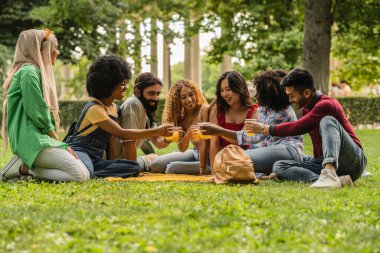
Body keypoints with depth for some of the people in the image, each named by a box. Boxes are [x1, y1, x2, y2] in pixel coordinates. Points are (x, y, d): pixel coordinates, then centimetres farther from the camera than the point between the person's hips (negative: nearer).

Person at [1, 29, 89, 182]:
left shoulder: (37, 71, 23)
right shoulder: (29, 72, -8)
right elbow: (37, 112, -15)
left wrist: (58, 143, 8)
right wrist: (58, 141, -5)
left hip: (41, 137, 10)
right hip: (32, 139, -10)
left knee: (85, 174, 0)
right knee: (79, 175, -21)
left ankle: (25, 166, -1)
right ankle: (24, 168, -12)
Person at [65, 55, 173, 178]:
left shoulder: (114, 108, 17)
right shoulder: (94, 108, -12)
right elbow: (121, 134, -19)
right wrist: (156, 131, -20)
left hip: (96, 160, 11)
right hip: (79, 151, -11)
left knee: (134, 167, -17)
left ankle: (91, 174, -21)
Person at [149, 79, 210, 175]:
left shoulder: (204, 110, -19)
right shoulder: (179, 116, -2)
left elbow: (204, 142, -24)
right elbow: (182, 149, -7)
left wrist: (202, 171, -29)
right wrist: (186, 137, -30)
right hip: (195, 153, 7)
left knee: (172, 167, -21)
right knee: (155, 164, 1)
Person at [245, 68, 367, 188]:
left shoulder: (326, 104, -13)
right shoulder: (306, 109, 15)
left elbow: (297, 128, -18)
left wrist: (264, 129, -10)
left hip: (353, 160, -8)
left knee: (327, 121, -31)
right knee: (278, 166, -10)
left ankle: (330, 173, -51)